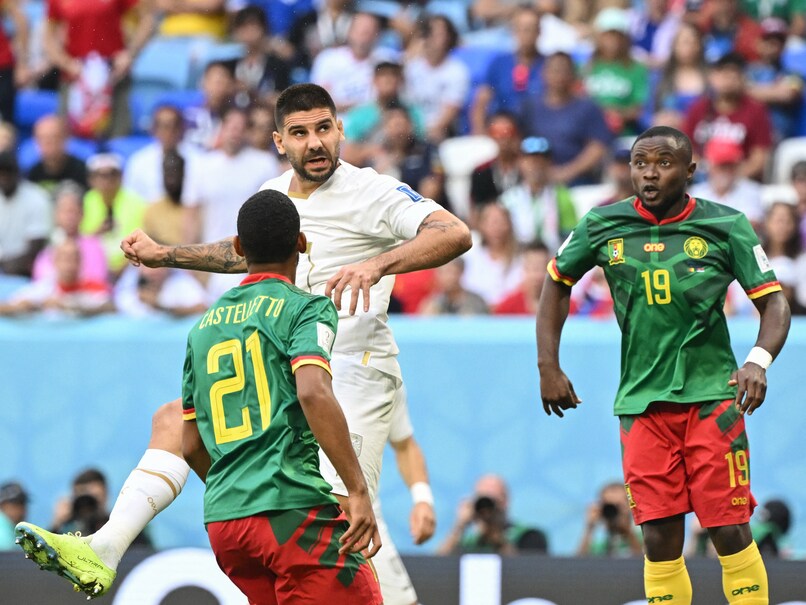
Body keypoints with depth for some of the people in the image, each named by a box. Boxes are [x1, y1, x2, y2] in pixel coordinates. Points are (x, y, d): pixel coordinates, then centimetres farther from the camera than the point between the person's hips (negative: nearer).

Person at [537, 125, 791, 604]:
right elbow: (558, 282, 18)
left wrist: (759, 361, -21)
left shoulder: (726, 226, -3)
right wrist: (548, 366, 11)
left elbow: (774, 303, -2)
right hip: (641, 400, 2)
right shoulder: (603, 226, 3)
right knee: (660, 540, -1)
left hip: (712, 396, -2)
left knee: (730, 532, -6)